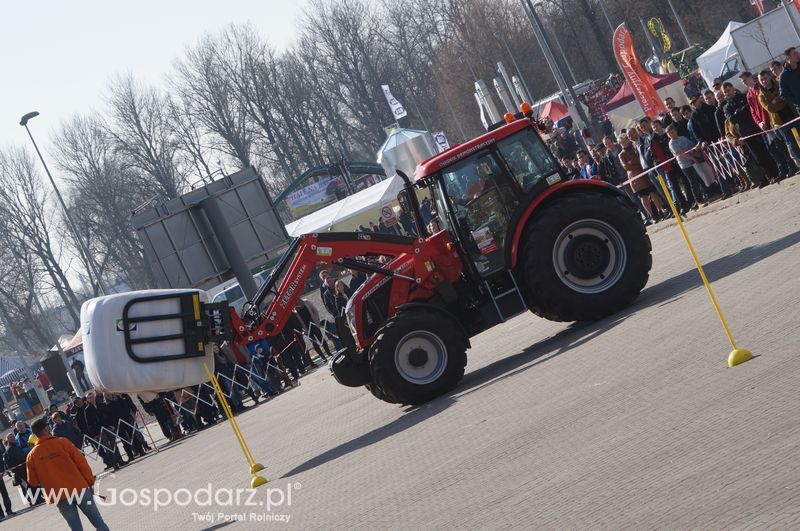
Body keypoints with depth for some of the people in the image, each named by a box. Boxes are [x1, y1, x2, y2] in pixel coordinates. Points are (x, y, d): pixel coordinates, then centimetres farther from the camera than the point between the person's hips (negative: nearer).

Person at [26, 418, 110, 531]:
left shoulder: (32, 455, -3)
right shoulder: (62, 442, -7)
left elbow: (33, 481, 5)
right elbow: (81, 462, -5)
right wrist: (90, 481, 5)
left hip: (58, 497, 2)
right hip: (79, 488, -2)